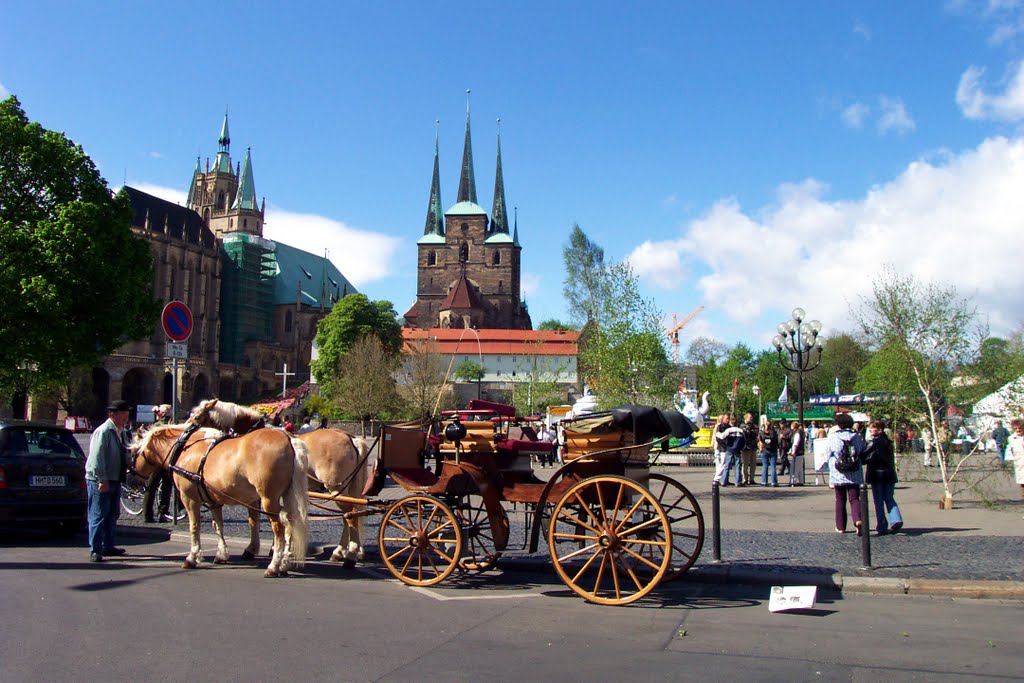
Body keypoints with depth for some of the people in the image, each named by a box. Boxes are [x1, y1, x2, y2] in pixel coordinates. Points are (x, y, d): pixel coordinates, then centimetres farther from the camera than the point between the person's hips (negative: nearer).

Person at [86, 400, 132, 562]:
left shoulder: (119, 432, 12)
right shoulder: (103, 431, -16)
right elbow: (97, 458, -21)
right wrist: (102, 480, -23)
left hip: (114, 480, 9)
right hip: (100, 481, -9)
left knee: (112, 515, 16)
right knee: (98, 516, -5)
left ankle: (108, 546, 26)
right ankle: (95, 550, -1)